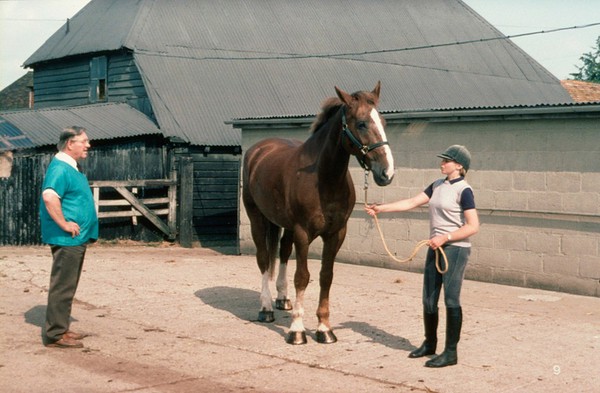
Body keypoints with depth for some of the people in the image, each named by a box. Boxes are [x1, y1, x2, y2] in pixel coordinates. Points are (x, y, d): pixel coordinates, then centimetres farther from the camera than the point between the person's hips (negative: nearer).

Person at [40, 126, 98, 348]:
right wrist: (64, 224, -24)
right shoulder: (60, 168, -16)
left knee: (67, 286, 15)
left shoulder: (70, 168, 16)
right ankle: (55, 335, 1)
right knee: (62, 286, -5)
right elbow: (49, 197, -32)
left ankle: (62, 329, 24)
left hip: (76, 239, 10)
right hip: (67, 239, -10)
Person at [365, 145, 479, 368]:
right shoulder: (437, 186, 11)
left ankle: (451, 353, 5)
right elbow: (412, 203, 11)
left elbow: (473, 226, -16)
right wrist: (381, 208, 6)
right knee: (429, 299, 13)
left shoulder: (463, 190, -12)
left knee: (451, 300, -3)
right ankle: (429, 344, 29)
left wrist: (445, 237, -20)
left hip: (455, 249, -8)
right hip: (436, 248, 8)